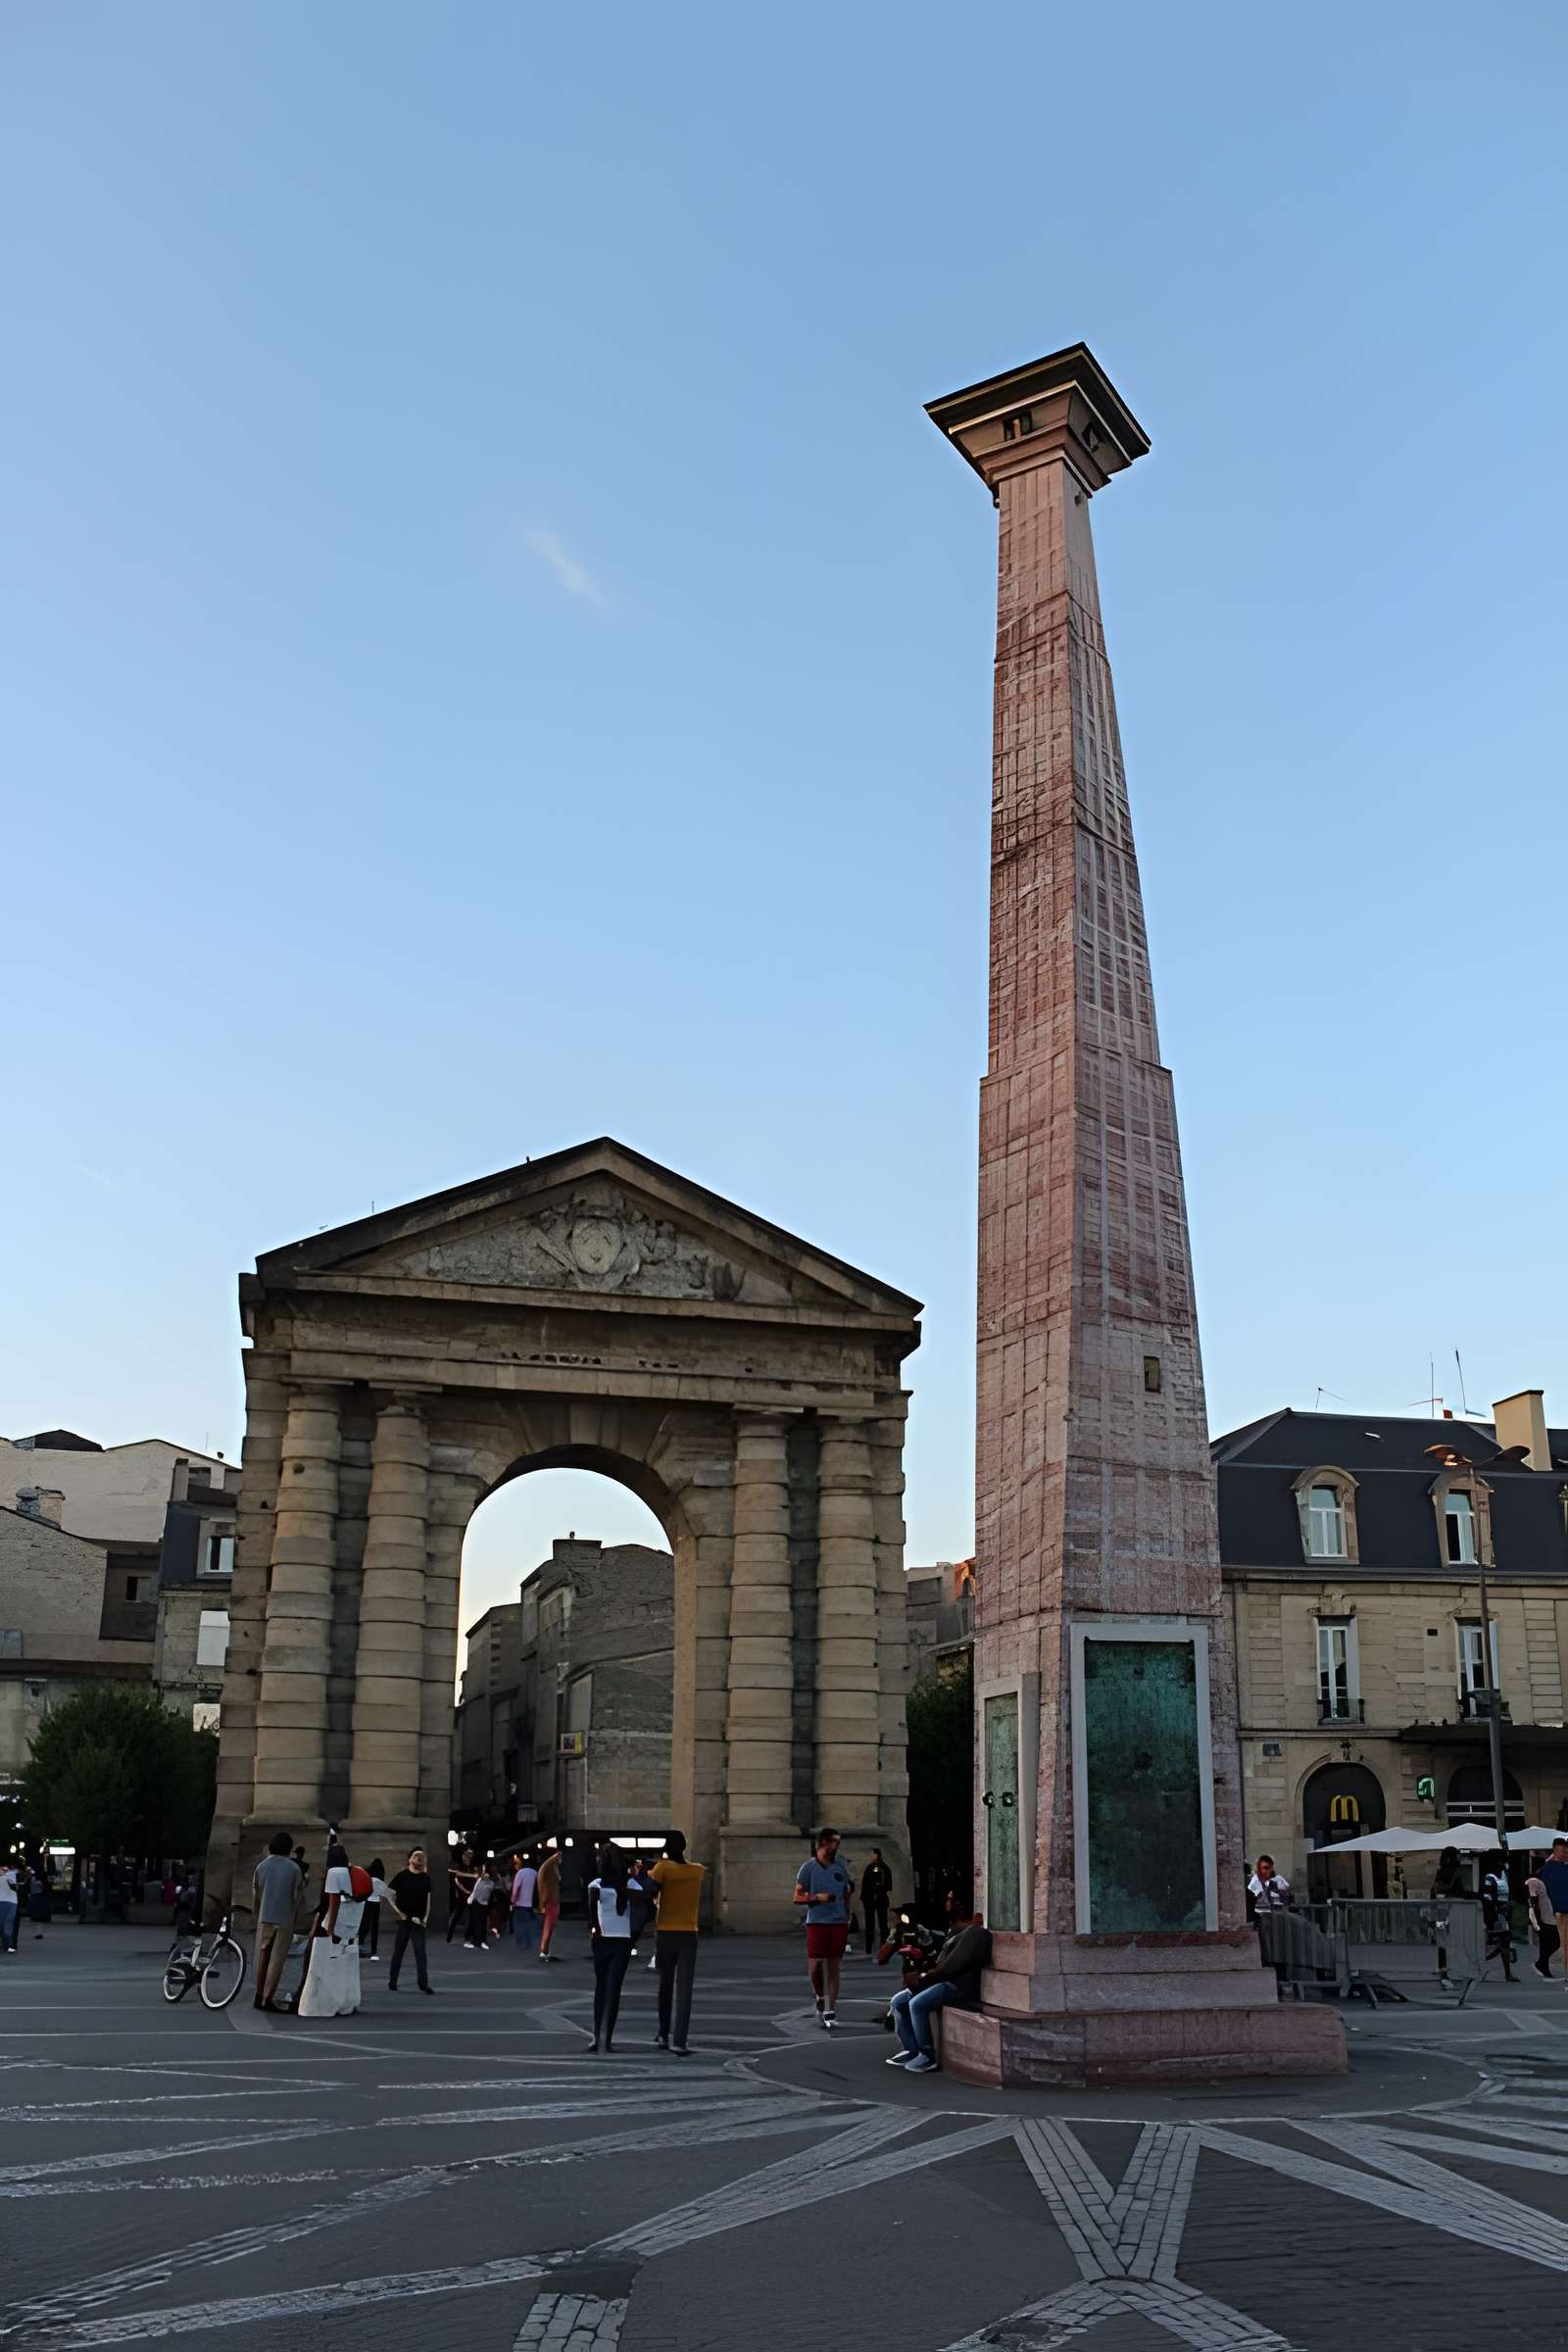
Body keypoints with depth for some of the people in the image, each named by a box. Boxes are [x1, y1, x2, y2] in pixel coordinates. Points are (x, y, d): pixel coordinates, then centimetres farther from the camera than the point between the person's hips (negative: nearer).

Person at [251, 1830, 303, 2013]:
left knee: (262, 1957, 15)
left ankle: (259, 1994, 20)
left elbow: (255, 1893, 7)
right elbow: (297, 1895, -4)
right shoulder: (293, 1868, -10)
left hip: (264, 1918, 3)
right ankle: (268, 1997, -2)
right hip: (284, 1919, -3)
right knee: (277, 1960, 1)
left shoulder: (261, 1866, -1)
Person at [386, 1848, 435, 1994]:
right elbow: (388, 1893, -2)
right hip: (403, 1919, -2)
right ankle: (392, 1981, 19)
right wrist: (398, 1911, -8)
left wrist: (425, 1917, 1)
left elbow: (428, 1899, 11)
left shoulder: (425, 1878, 7)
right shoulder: (402, 1876, -3)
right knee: (398, 1951, 7)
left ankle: (424, 1983, -6)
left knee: (420, 1951, -4)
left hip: (418, 1920, 2)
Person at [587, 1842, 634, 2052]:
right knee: (613, 1990, 1)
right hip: (623, 1941, 0)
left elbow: (592, 1902, -22)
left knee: (601, 1987, 15)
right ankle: (606, 2037, -8)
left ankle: (598, 2036, 14)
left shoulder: (596, 1884, -3)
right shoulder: (629, 1884, 2)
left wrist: (594, 1926, -15)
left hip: (602, 1940, 0)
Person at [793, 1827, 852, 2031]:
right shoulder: (809, 1867, -2)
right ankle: (819, 1995, 23)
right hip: (816, 1922, -3)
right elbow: (798, 1897, -3)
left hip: (839, 1922, 3)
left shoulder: (840, 1867, 11)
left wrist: (847, 1915, 12)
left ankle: (830, 2011, 5)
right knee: (815, 1964, -7)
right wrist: (817, 1898, -17)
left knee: (834, 1967, 2)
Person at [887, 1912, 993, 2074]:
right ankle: (910, 2050, 2)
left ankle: (928, 2057, -17)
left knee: (917, 2004, -28)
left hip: (959, 1986, -10)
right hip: (943, 1980, 10)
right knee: (898, 2001, 0)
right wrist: (925, 1976, 4)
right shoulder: (958, 1930, 19)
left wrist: (925, 1979, -12)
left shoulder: (975, 1933, -12)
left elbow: (953, 1966, -18)